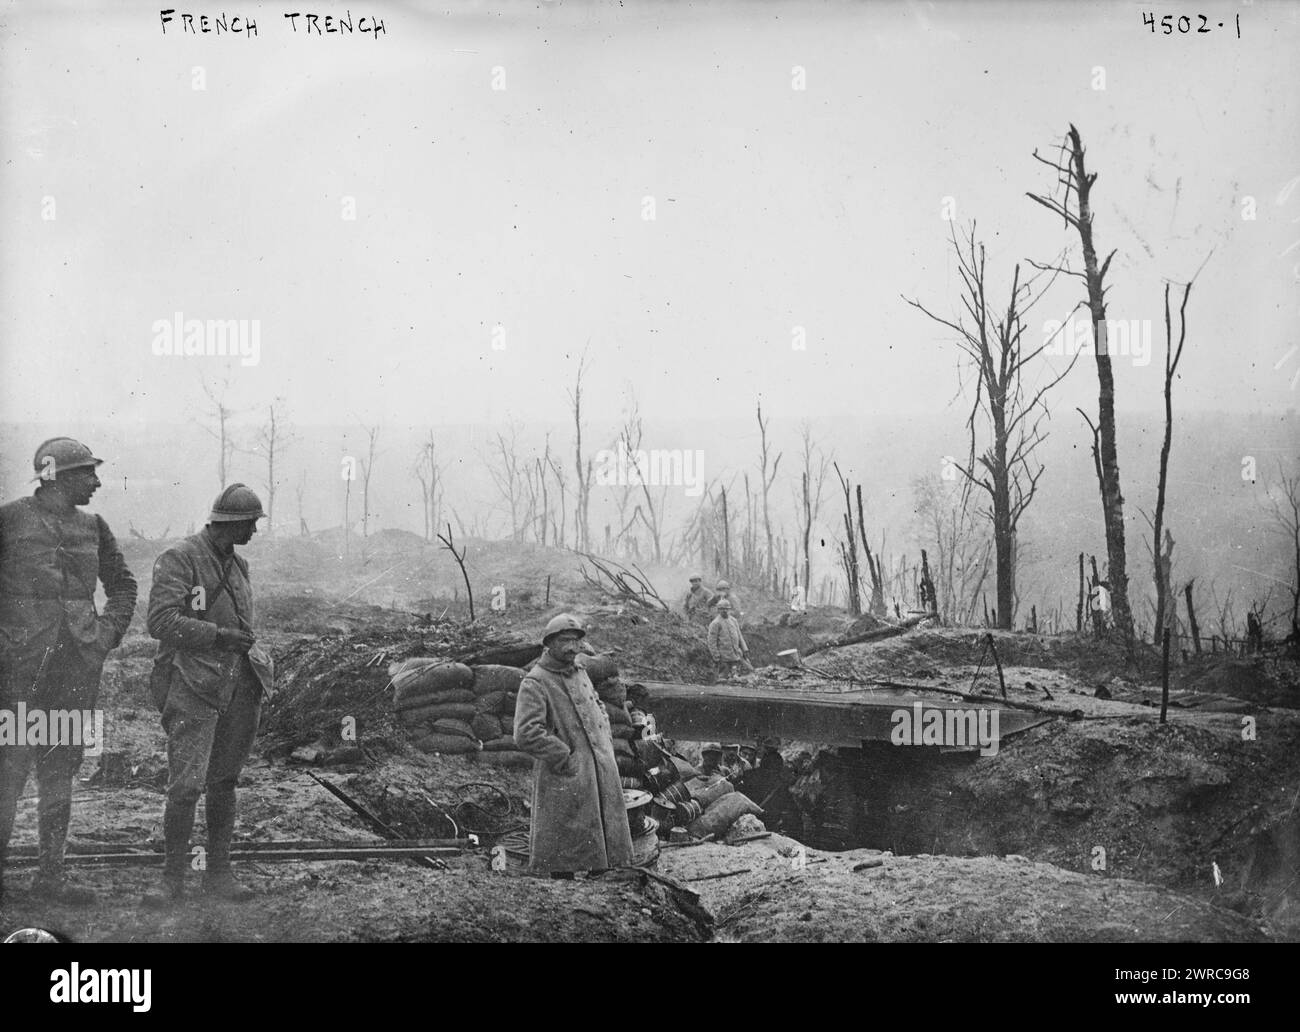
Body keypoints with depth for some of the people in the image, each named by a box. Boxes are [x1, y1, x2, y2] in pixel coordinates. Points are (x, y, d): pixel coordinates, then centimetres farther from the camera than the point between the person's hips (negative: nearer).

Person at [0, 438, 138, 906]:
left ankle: (50, 872, 16)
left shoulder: (92, 527, 12)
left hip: (78, 667, 5)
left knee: (61, 772, 9)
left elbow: (123, 583, 24)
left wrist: (110, 631, 10)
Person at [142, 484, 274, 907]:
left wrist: (255, 654, 16)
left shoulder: (237, 565, 16)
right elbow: (161, 622, -18)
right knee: (186, 785, -11)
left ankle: (218, 873, 18)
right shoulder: (179, 559, -8)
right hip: (193, 687, -7)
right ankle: (173, 879, 0)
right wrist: (220, 635, -22)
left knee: (223, 782, 11)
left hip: (239, 687, 7)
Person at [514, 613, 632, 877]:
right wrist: (566, 759, -17)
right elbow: (526, 734, -20)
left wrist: (606, 745, 15)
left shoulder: (580, 674, 15)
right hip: (565, 782, -8)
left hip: (601, 773, 8)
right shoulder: (535, 683, -10)